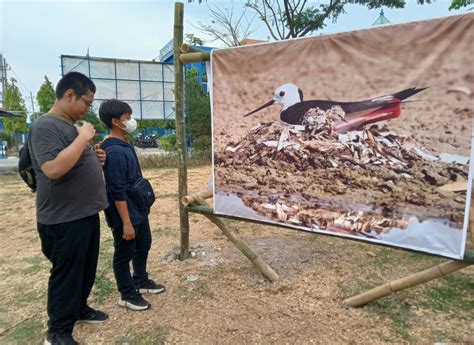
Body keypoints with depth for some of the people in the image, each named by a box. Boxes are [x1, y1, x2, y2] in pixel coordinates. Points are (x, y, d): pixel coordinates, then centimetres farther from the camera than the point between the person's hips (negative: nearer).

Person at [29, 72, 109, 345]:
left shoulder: (72, 125, 12)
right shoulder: (46, 126, -17)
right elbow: (53, 169, -31)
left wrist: (96, 158, 4)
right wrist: (83, 138, -24)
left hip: (86, 214, 9)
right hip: (64, 220, -9)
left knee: (87, 269, 21)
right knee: (67, 275, 5)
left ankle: (79, 308, 41)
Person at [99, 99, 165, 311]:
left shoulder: (125, 145, 7)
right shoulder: (113, 151, -23)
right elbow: (117, 192, -24)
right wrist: (126, 222, -22)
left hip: (139, 210, 10)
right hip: (125, 214, -10)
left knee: (143, 246, 23)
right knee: (124, 254, 8)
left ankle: (141, 282, 42)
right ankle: (127, 294, 26)